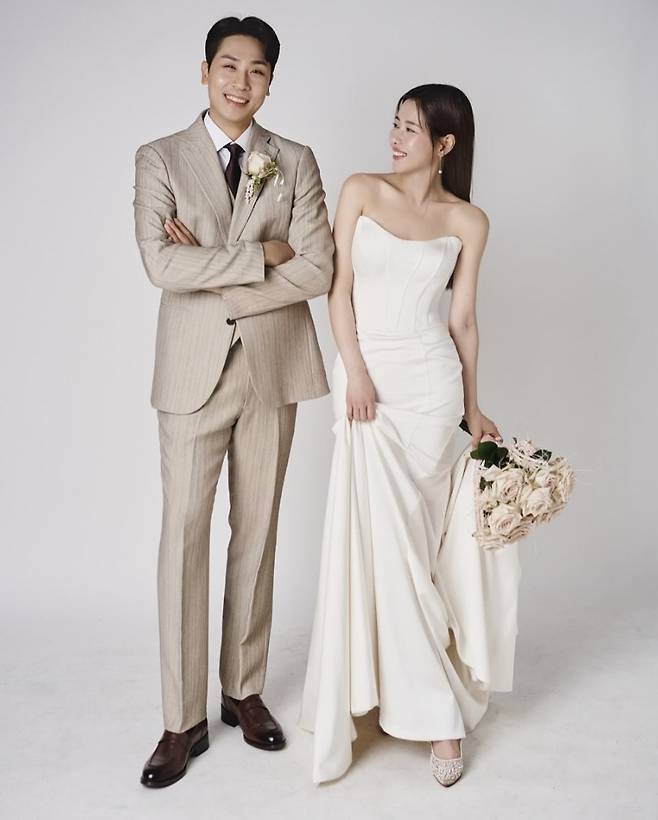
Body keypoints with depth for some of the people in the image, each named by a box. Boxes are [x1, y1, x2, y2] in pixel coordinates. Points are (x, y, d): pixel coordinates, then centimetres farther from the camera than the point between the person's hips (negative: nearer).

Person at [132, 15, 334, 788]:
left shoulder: (296, 163, 6)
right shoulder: (160, 159, 3)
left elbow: (317, 269, -7)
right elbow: (161, 264, -13)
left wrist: (214, 278, -11)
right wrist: (259, 253, -13)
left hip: (274, 368, 2)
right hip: (194, 369, -1)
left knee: (257, 534, 9)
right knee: (183, 535, -1)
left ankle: (244, 690, 26)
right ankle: (183, 719, 12)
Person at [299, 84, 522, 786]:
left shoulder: (467, 220, 5)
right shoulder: (361, 191, 6)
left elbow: (462, 319, 8)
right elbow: (339, 290, 1)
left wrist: (471, 407, 8)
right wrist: (356, 373, -10)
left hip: (430, 382, -1)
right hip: (365, 378, 1)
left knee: (409, 542, 1)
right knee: (377, 542, 0)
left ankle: (431, 704, 20)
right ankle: (437, 708, 18)